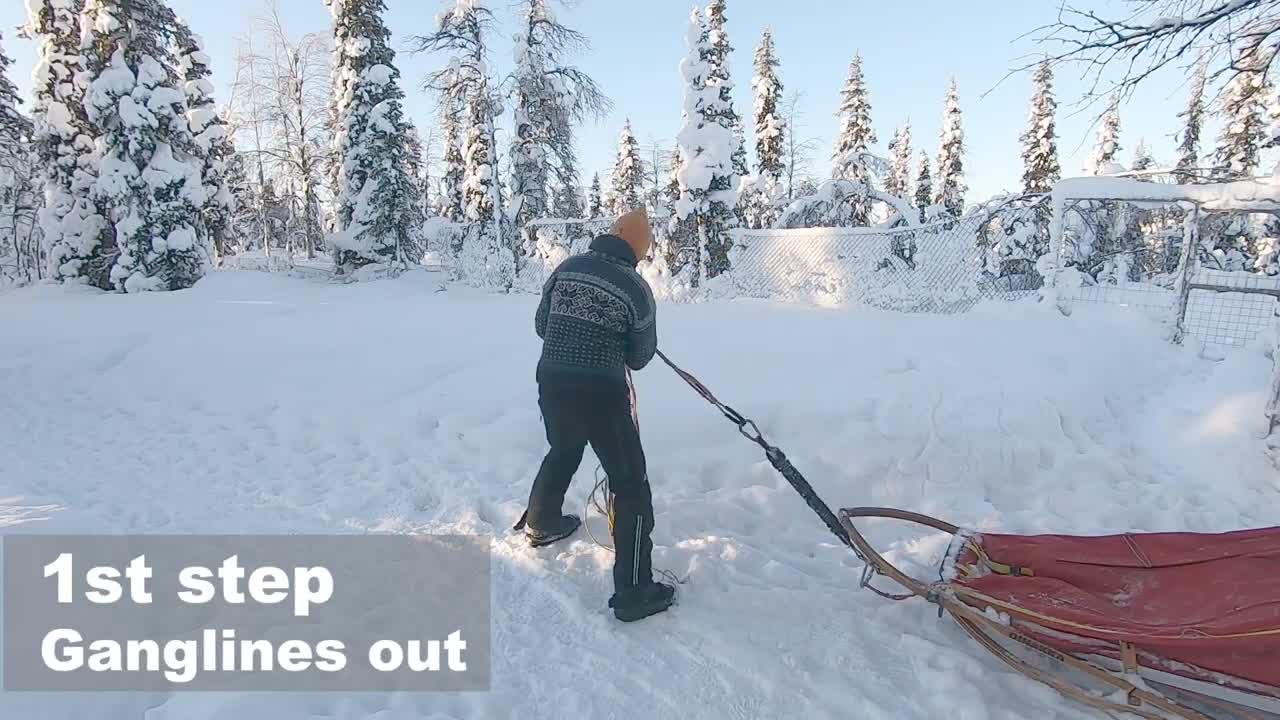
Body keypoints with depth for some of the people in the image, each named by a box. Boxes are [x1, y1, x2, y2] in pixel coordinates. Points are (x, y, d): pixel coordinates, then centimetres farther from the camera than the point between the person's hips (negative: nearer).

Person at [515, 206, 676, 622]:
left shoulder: (565, 269, 4)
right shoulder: (636, 287, -8)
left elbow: (541, 326, 12)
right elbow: (640, 358, -1)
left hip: (551, 384, 6)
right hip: (602, 394, -6)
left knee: (562, 453, 32)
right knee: (631, 484, 4)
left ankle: (541, 525, 54)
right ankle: (633, 592, 7)